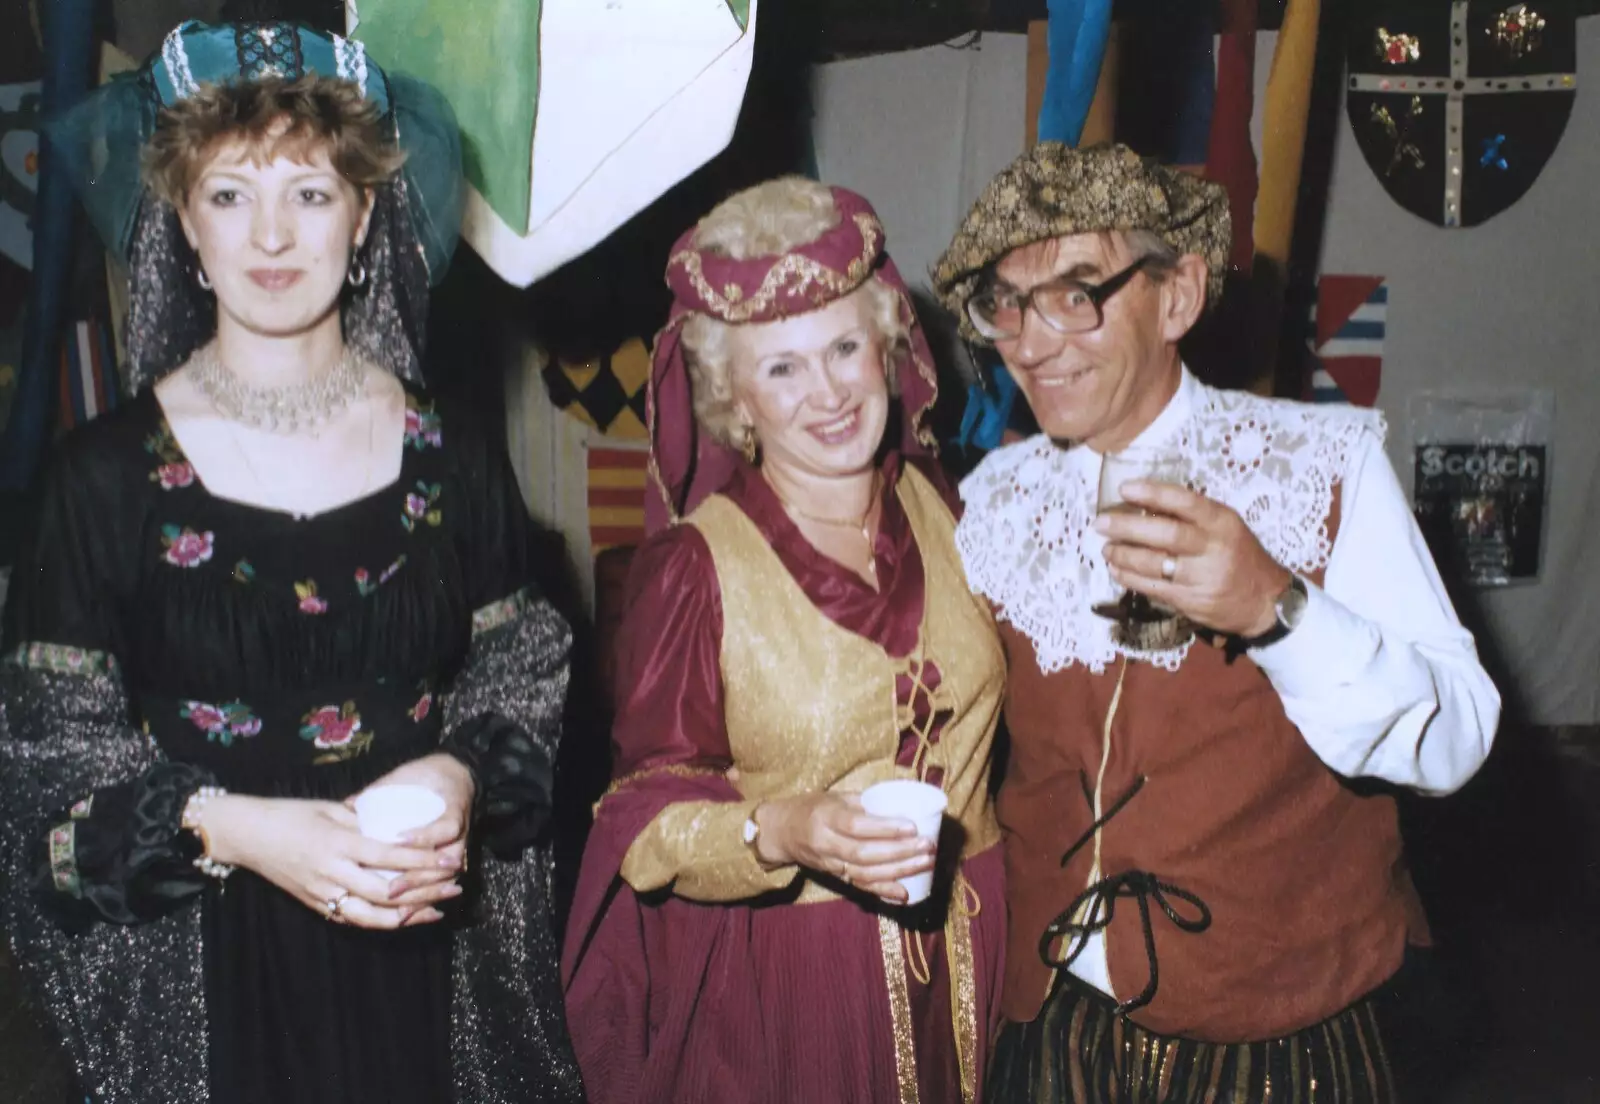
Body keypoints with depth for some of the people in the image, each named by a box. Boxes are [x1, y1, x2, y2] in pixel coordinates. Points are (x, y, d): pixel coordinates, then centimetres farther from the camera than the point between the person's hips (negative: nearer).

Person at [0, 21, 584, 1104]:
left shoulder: (451, 456, -1)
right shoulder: (108, 474, -6)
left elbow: (525, 688, 4)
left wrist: (460, 774, -15)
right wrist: (225, 828, -20)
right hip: (205, 968, -1)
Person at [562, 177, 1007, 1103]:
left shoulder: (944, 514, -1)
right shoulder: (695, 565, -14)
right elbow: (647, 810, -12)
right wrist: (782, 833, -28)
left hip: (965, 951, 4)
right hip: (778, 977, -4)